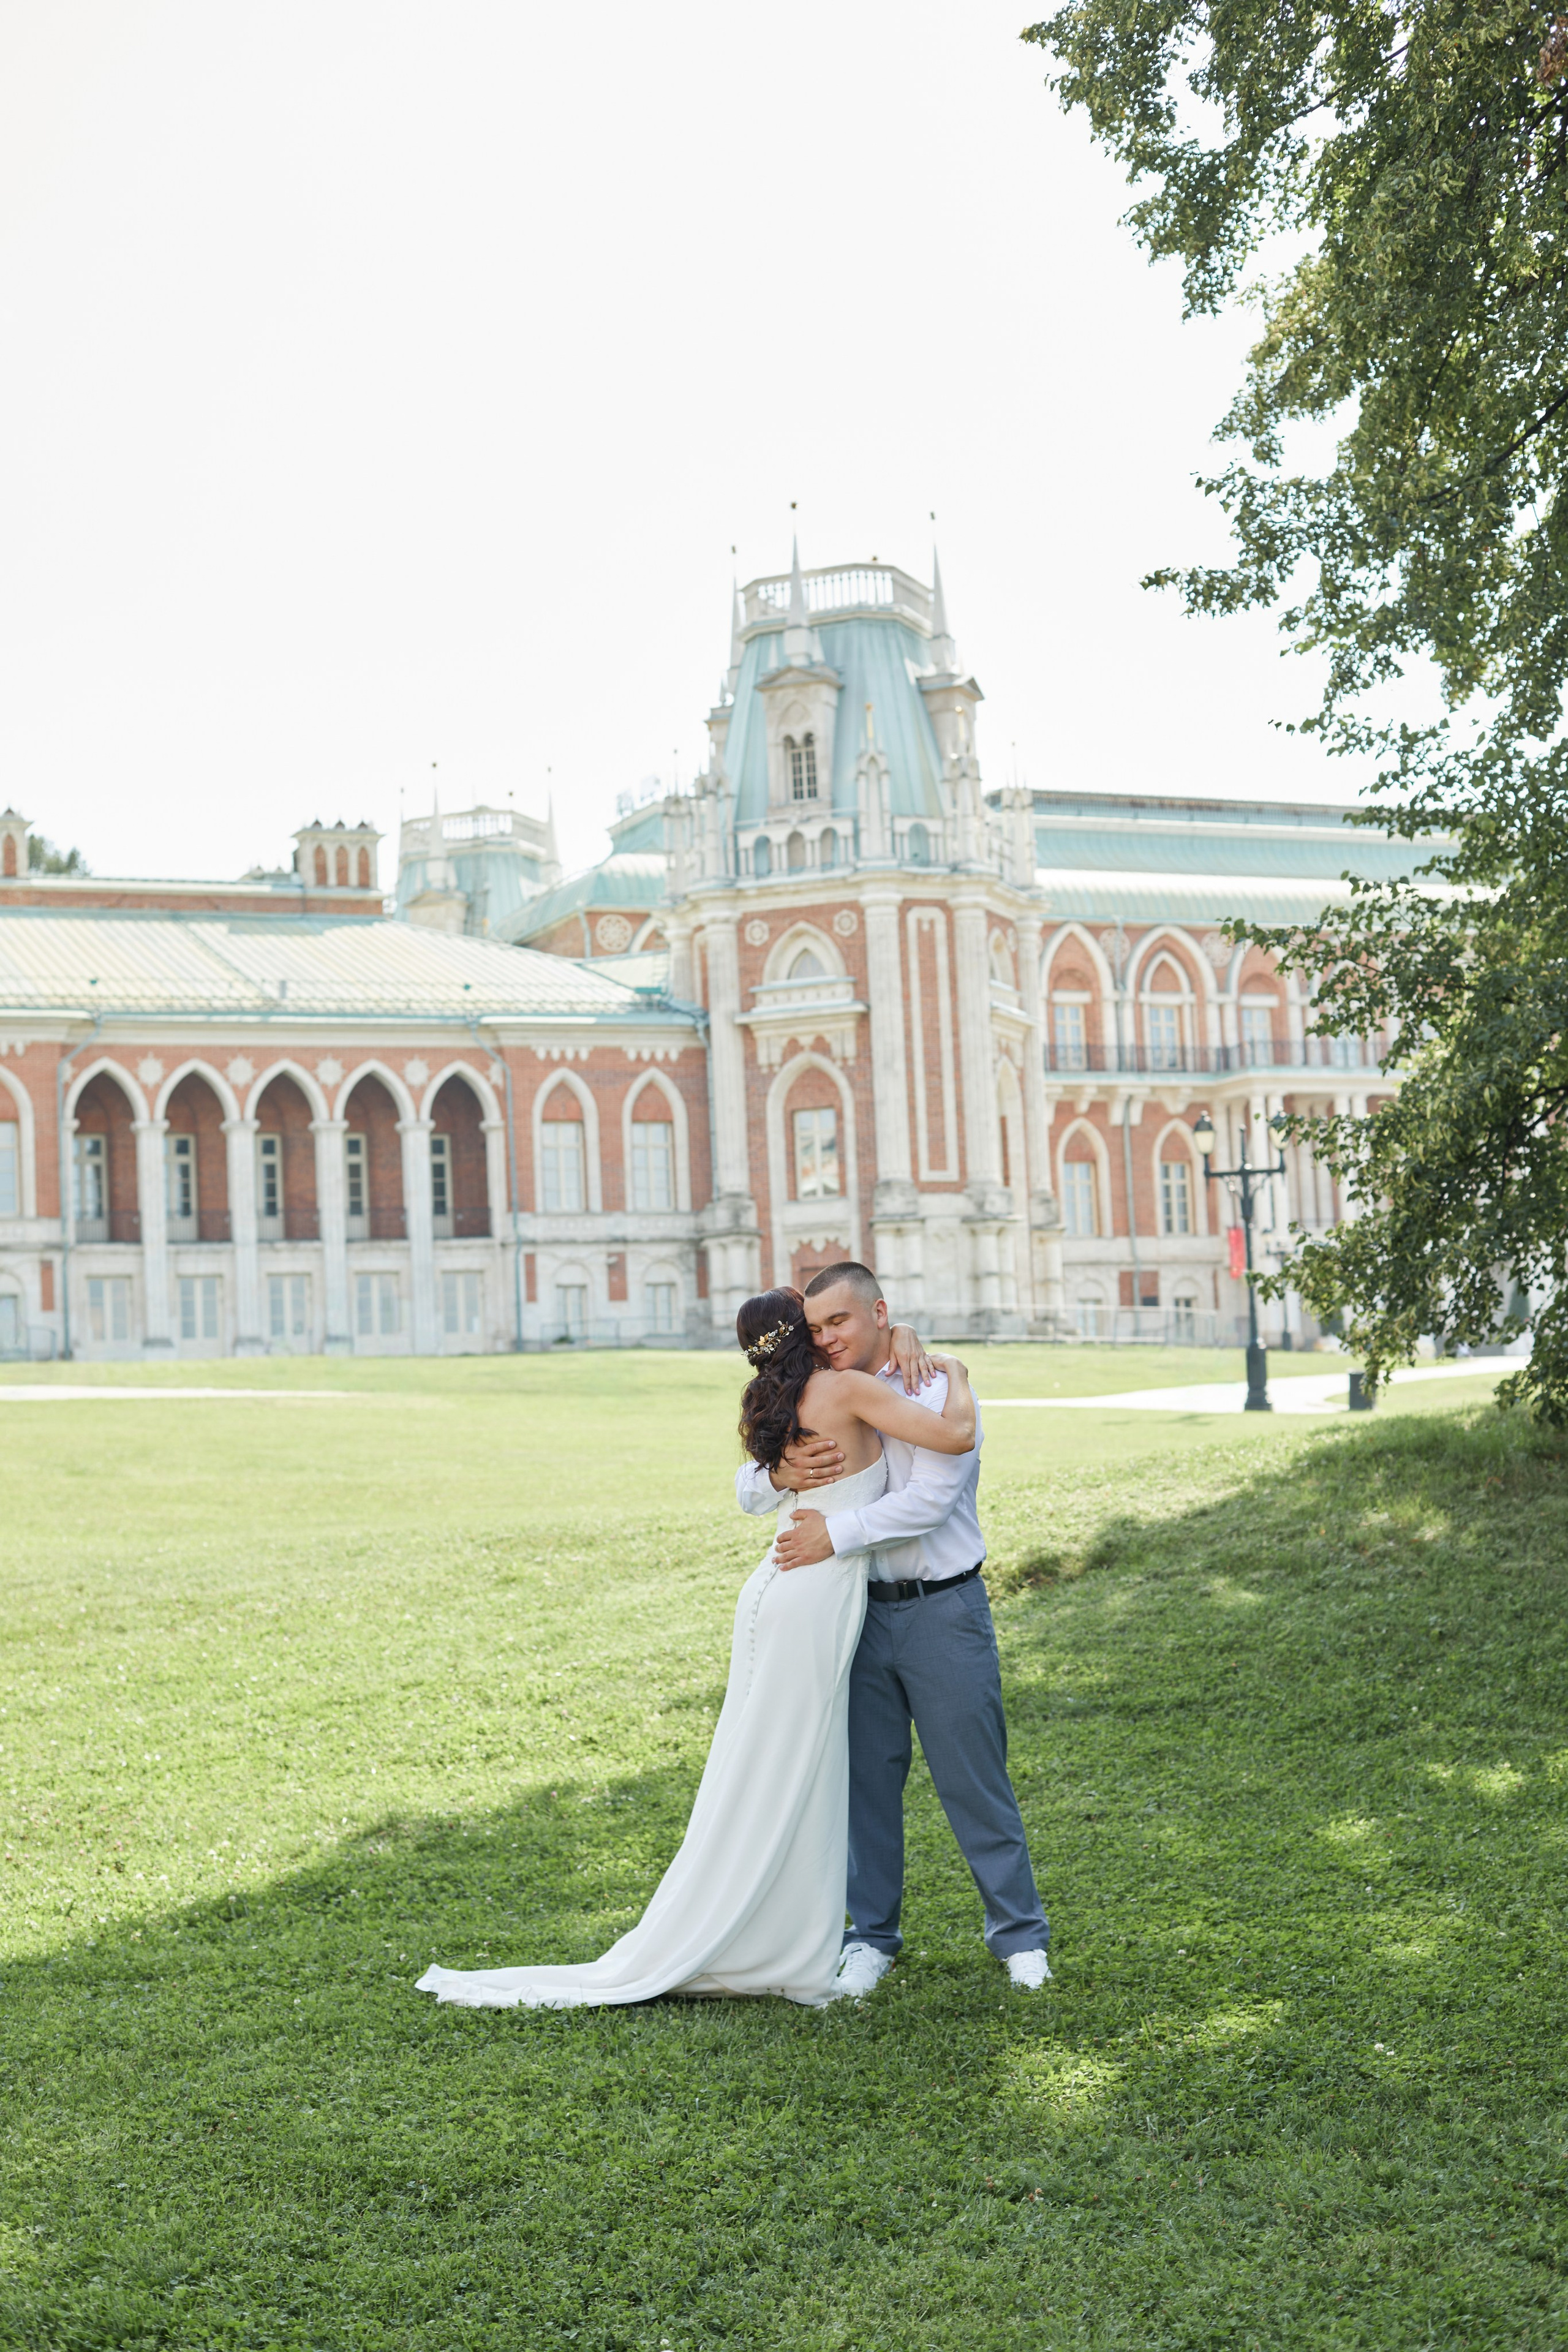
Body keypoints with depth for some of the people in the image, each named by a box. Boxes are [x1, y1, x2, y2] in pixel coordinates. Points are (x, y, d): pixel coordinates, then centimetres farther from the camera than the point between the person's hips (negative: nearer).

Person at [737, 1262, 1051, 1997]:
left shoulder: (938, 1391, -6)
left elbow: (930, 1500, -18)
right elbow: (747, 1489, 10)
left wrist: (837, 1533, -20)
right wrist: (780, 1473, -13)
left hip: (943, 1611, -4)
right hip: (861, 1609, 4)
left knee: (973, 1777, 1)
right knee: (867, 1776, 8)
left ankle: (1019, 1935, 13)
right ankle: (871, 1937, 20)